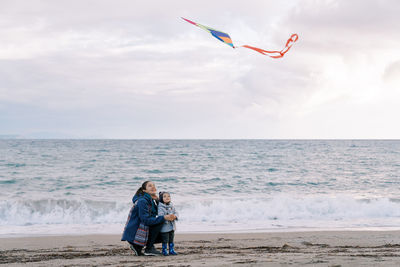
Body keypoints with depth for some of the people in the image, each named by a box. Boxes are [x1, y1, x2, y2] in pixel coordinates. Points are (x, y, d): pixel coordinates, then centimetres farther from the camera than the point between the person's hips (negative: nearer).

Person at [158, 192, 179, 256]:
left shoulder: (171, 206, 9)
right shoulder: (160, 207, -14)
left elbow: (176, 213, 10)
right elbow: (160, 217, -22)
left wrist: (175, 216, -11)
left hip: (172, 226, 6)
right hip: (165, 227, -6)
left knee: (171, 240, 14)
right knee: (165, 240, -2)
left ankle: (171, 250, 23)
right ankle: (164, 251, 10)